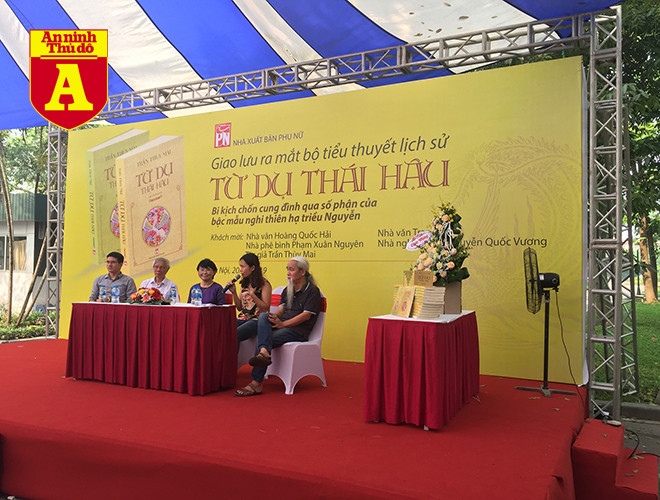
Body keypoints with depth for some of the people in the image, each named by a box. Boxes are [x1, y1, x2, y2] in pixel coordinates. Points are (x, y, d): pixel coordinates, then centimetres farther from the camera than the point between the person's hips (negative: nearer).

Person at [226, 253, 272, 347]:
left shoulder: (264, 284, -3)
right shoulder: (244, 284, 17)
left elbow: (266, 307, -9)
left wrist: (252, 295, -19)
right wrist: (234, 292, 6)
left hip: (256, 319, -6)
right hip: (242, 318, 6)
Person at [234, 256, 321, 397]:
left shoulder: (312, 291, -2)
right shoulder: (287, 290, 23)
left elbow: (306, 315, -11)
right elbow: (281, 309, 14)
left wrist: (283, 323, -19)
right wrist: (275, 317, -12)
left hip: (298, 331, -7)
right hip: (283, 325, 7)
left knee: (261, 339, -26)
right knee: (263, 316, -26)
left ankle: (256, 383, -30)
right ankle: (264, 352, -51)